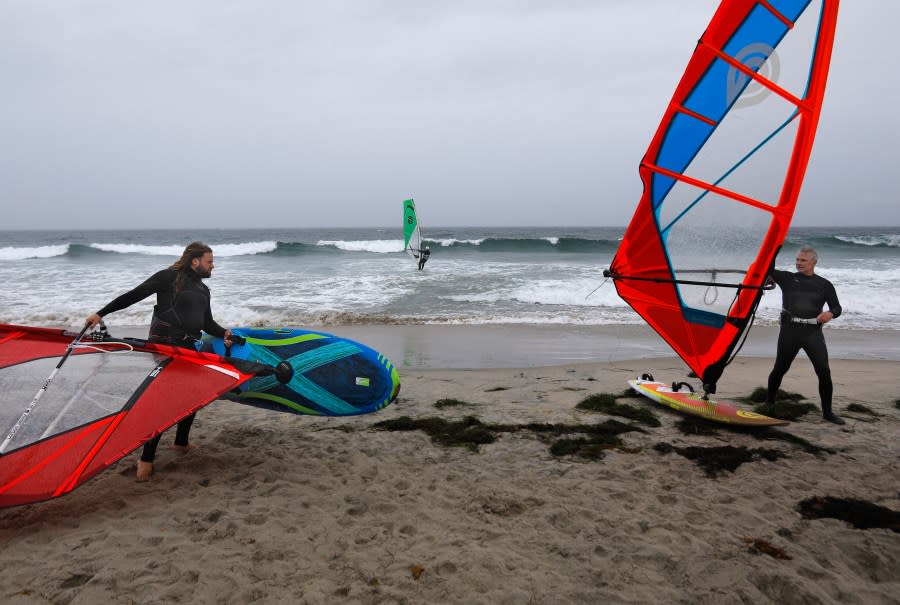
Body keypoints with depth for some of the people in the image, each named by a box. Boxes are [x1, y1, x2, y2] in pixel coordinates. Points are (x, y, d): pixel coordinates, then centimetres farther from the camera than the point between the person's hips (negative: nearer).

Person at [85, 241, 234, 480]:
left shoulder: (203, 291, 16)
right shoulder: (168, 277, -6)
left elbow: (207, 323, 15)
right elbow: (133, 296, -6)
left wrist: (224, 333, -4)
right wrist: (101, 313, -8)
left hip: (188, 349, 8)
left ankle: (181, 443, 34)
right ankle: (146, 459, -3)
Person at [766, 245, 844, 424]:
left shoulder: (824, 284, 10)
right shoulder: (787, 278, 8)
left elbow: (837, 307, 9)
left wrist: (830, 313, -13)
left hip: (813, 332, 1)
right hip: (789, 330, -1)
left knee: (824, 372, -5)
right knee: (780, 369, 8)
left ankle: (827, 411, 8)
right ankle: (769, 402, 25)